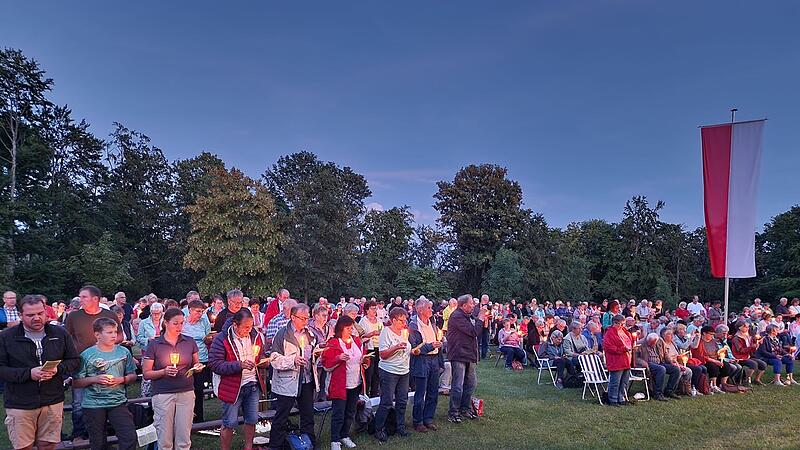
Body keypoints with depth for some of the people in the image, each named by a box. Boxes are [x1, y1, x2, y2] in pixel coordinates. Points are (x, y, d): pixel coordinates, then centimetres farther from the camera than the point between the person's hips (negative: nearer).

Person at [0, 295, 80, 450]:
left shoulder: (60, 334, 3)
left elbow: (75, 360, 8)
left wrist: (57, 369, -11)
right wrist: (28, 373, -19)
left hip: (53, 402, 2)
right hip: (19, 406, -2)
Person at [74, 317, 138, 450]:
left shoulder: (124, 352, 2)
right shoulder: (87, 355, -5)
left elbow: (132, 376, 9)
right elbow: (76, 383, -5)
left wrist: (121, 380, -10)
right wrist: (95, 379, -17)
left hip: (118, 402, 2)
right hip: (93, 404, -1)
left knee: (130, 438, -5)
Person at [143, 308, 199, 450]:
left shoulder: (190, 342, 6)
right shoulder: (154, 345, -1)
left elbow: (196, 364, 18)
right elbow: (146, 374, 0)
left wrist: (196, 368, -4)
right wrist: (164, 371, -16)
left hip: (186, 393, 2)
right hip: (163, 394, -2)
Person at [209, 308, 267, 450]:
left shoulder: (255, 335, 1)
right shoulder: (222, 339, -16)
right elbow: (214, 364, -20)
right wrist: (239, 365, -27)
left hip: (253, 385, 5)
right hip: (232, 387, -5)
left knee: (252, 420, 16)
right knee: (229, 424, 6)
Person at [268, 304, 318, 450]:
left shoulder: (310, 333, 9)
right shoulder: (282, 334, -10)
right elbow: (274, 359, -14)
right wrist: (293, 360, -26)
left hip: (307, 381, 6)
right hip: (287, 382, -6)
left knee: (308, 415, 15)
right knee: (281, 417, 4)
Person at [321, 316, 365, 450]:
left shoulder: (356, 341, 9)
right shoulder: (333, 343, -9)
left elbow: (363, 357, 20)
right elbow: (326, 364, -9)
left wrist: (365, 360, -2)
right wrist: (339, 358, -24)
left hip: (355, 384, 6)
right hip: (340, 384, -6)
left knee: (350, 412, 15)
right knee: (338, 414, -2)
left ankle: (345, 436, 31)